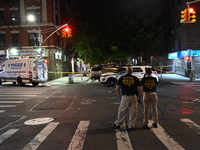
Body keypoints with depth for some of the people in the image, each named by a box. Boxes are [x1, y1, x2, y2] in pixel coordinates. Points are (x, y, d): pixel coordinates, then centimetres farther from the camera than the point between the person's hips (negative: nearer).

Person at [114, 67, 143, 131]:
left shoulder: (121, 78, 5)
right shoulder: (135, 79, 4)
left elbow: (117, 89, 3)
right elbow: (140, 89, -2)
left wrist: (119, 97, 14)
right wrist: (140, 97, 12)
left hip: (124, 97, 1)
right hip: (133, 97, 0)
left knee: (122, 111, 12)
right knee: (133, 112, 9)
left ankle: (117, 124, 25)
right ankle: (131, 126, 13)